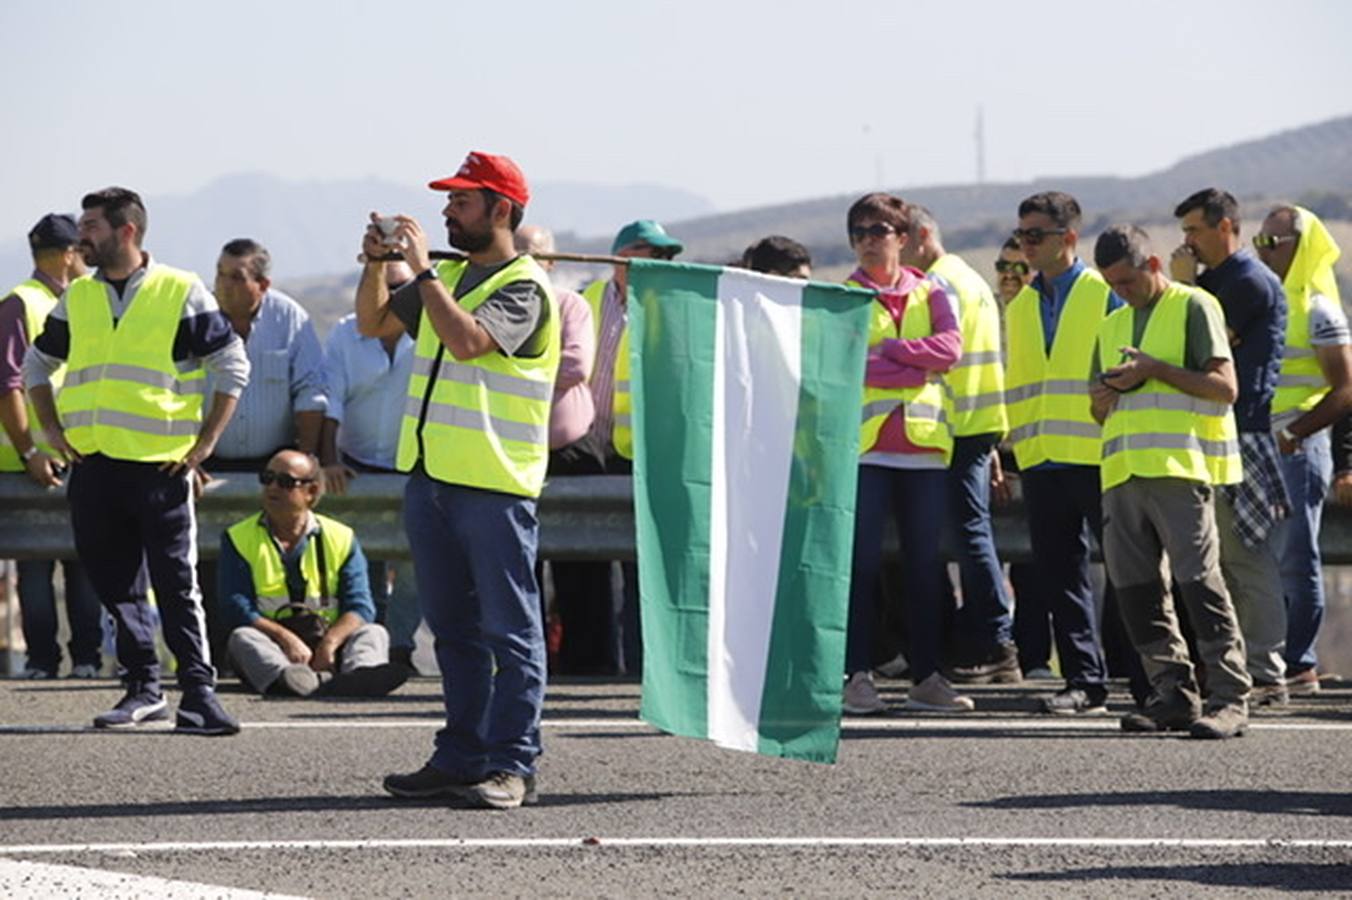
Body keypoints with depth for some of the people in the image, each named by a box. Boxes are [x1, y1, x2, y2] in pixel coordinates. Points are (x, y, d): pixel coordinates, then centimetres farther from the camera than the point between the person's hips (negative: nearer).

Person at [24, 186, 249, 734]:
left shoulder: (181, 293, -2)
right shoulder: (77, 299, 11)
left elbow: (233, 366, 2)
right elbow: (37, 363, 24)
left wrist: (205, 441, -4)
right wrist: (52, 427, 11)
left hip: (161, 466, -4)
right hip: (92, 466, 5)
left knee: (176, 586, -6)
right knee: (116, 585, 7)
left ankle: (199, 690, -2)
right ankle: (143, 688, 15)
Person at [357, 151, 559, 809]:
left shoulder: (524, 288, -9)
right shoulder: (448, 279, 16)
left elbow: (467, 339, -25)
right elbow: (374, 324, 23)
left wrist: (422, 269, -18)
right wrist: (375, 265, 6)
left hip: (493, 484, -9)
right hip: (430, 477, 9)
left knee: (508, 629, -5)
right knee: (452, 627, 12)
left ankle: (511, 765, -6)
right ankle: (460, 757, 17)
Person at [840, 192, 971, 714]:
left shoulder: (931, 294, 13)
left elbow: (950, 347, -5)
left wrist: (887, 350, -10)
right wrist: (919, 366, -8)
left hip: (924, 443, 3)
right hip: (864, 445, -2)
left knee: (924, 564, 5)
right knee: (861, 562, -6)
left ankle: (926, 677, 10)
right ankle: (858, 675, -4)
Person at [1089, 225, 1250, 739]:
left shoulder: (1193, 307, 2)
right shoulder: (1113, 326, 23)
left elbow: (1225, 387, -6)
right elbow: (1099, 410, 27)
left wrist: (1154, 369, -12)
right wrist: (1103, 398, 3)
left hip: (1179, 466, -7)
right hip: (1122, 470, 7)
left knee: (1199, 580, -12)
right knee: (1135, 587, 4)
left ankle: (1229, 698, -12)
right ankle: (1173, 694, 10)